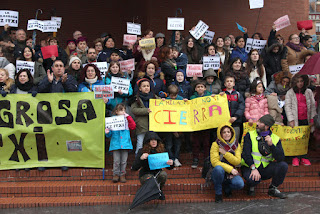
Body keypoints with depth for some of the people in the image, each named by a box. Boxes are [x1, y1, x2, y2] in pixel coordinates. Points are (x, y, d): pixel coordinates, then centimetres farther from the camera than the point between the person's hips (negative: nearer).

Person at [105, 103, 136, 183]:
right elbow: (109, 134, 9)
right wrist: (108, 132, -14)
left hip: (125, 143, 1)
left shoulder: (127, 120, 11)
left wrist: (128, 117, -3)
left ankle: (122, 175, 15)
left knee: (124, 161, 3)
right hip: (115, 144, -1)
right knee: (116, 161, -3)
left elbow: (133, 126, -6)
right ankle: (116, 174, 11)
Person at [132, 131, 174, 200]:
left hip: (157, 173, 2)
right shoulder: (142, 151, -13)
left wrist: (171, 164, -27)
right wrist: (140, 158, -36)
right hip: (145, 174, -2)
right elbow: (134, 168, -18)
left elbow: (168, 167, -1)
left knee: (163, 174, -30)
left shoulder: (162, 150, -6)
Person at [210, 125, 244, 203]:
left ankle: (227, 187, 9)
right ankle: (218, 193, -13)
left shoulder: (237, 145, 4)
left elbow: (237, 161, -7)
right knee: (219, 168, -38)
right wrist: (230, 169, -21)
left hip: (231, 173, 2)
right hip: (219, 173, -2)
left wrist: (225, 153, -18)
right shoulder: (215, 144, -6)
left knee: (240, 184, -29)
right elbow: (214, 162, -14)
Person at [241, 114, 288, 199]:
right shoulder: (250, 135, -3)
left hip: (265, 169, 3)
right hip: (250, 167, -3)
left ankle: (273, 189, 2)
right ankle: (251, 186, 4)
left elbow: (280, 158, -10)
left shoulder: (276, 139, 2)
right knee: (254, 179, -36)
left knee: (283, 165, -21)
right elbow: (246, 154, -13)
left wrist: (271, 145, -23)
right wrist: (253, 168, -26)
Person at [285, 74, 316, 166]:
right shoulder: (290, 93, 3)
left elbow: (312, 105, 11)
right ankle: (296, 157, 10)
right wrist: (291, 120, -10)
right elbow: (287, 106, -2)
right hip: (295, 120, -2)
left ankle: (303, 157, 15)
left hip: (305, 120, 2)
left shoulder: (308, 92, 10)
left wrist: (312, 118, 5)